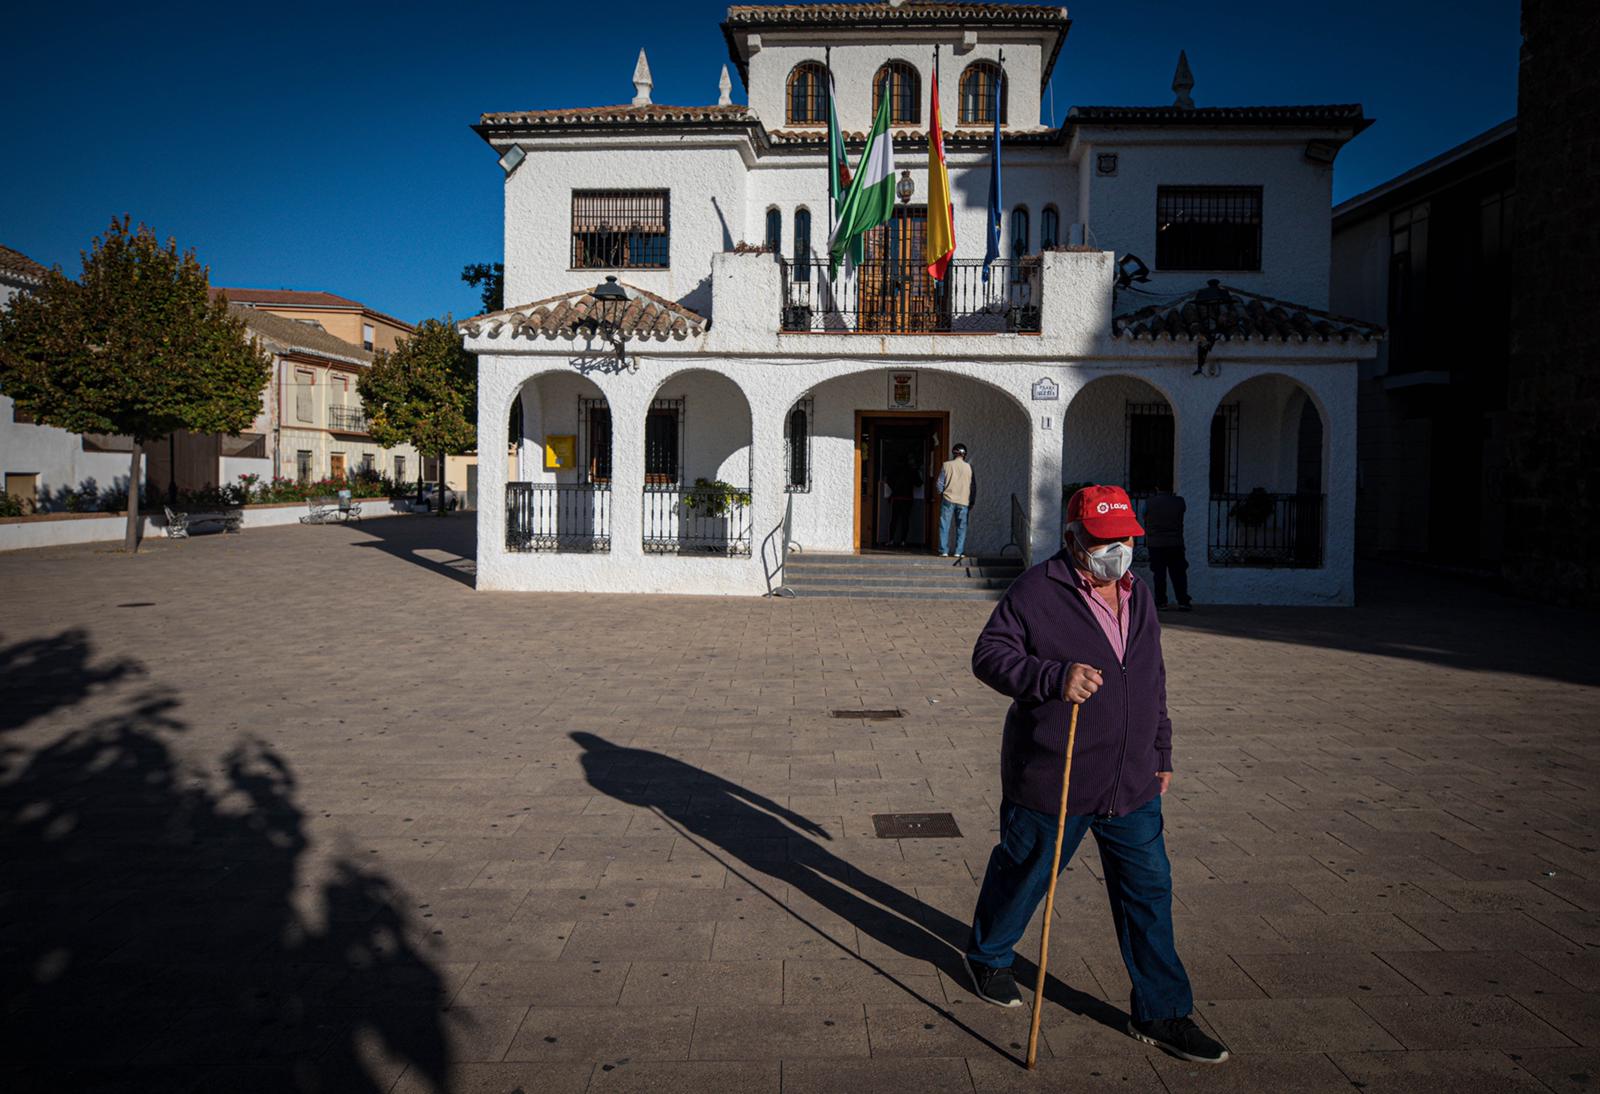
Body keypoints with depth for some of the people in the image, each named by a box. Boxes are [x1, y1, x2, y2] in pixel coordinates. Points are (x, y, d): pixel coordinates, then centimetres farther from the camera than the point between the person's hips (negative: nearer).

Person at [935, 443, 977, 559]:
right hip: (964, 501, 1)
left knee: (944, 526, 3)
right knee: (961, 527, 7)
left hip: (948, 499, -1)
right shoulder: (969, 467, 1)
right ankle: (959, 552, 3)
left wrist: (941, 495, 16)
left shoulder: (947, 465, -3)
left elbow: (940, 483, -2)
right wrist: (972, 501, 14)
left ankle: (944, 551, -1)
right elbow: (974, 486, 5)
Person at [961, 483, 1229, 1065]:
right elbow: (988, 656, -16)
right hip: (1050, 783, -5)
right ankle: (987, 955, 41)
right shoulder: (1037, 591, -12)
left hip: (1132, 787, 6)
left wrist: (1161, 753, 20)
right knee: (1022, 875, 13)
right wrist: (1054, 677, -31)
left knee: (1149, 892, 8)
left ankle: (1162, 1013, 23)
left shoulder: (1138, 595, 10)